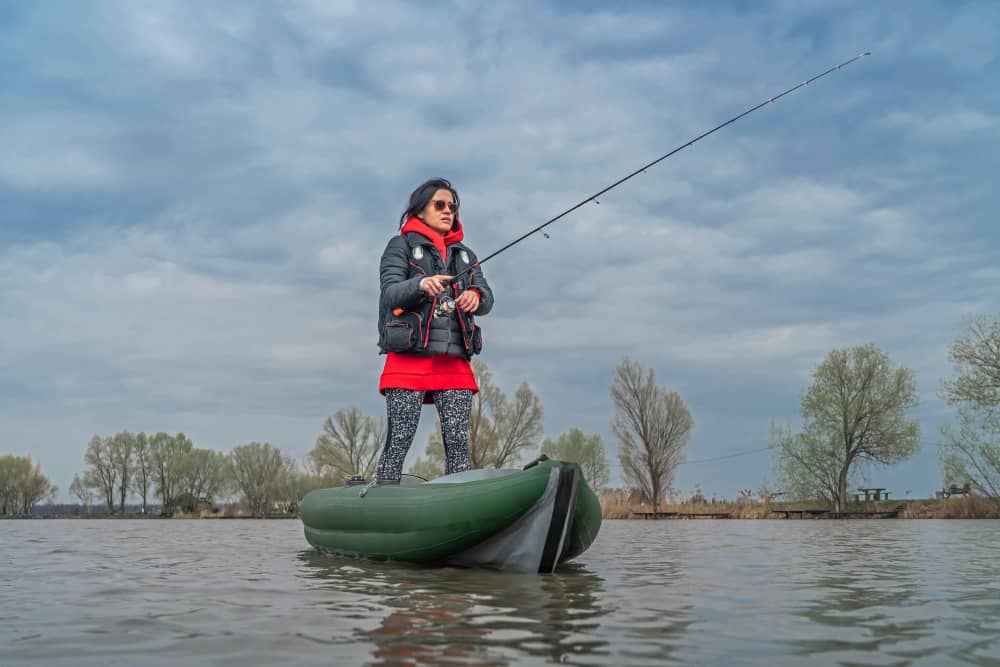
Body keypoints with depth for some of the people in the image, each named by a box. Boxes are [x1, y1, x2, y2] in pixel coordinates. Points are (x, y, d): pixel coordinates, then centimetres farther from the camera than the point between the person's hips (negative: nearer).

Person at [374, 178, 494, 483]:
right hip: (409, 358, -4)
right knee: (399, 440, -8)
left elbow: (487, 300, 10)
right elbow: (390, 293, -6)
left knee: (458, 442, -3)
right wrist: (421, 284, -27)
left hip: (455, 362, 4)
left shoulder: (465, 254, 23)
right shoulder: (401, 245, 10)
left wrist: (475, 296, -15)